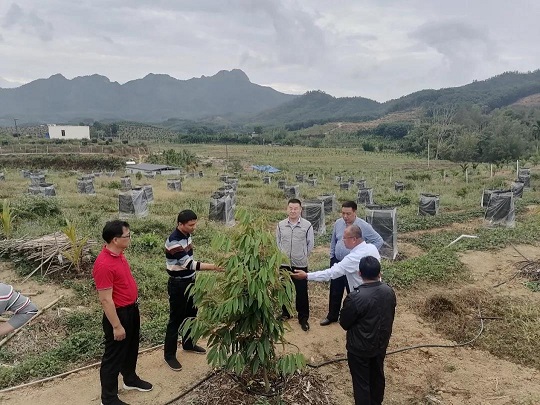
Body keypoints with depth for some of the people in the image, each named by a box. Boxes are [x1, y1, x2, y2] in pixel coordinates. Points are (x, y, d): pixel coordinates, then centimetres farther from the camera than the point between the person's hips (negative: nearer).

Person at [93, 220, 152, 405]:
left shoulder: (118, 254, 0)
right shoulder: (104, 264, -29)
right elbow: (106, 300, -26)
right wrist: (116, 326, -21)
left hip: (131, 309, 9)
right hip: (119, 313, -9)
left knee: (131, 348, 26)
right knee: (114, 356, 8)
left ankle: (130, 379, 48)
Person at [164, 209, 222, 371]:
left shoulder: (187, 235, 2)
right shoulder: (174, 241, -27)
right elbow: (189, 264, -31)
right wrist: (213, 266, -33)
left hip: (189, 281, 9)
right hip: (178, 285, -9)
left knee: (191, 314, 20)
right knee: (176, 319, 2)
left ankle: (188, 344, 39)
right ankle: (169, 355, 16)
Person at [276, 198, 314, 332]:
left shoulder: (307, 225, -10)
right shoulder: (280, 225, -2)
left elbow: (310, 244, 1)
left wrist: (303, 256, 7)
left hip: (300, 264, -2)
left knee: (302, 292, 4)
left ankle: (303, 318, 19)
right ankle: (285, 313, 36)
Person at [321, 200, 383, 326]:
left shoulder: (364, 226, -15)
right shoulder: (338, 223, -2)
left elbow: (379, 241, -8)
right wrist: (332, 256, 12)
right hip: (337, 263, 4)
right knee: (335, 292, 15)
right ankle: (332, 316, 32)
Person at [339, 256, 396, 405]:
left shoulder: (355, 298, -31)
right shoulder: (389, 291, -13)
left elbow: (344, 323, -16)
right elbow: (390, 317, 3)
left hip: (359, 348, -6)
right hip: (381, 344, 6)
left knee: (361, 382, 13)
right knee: (377, 376, 27)